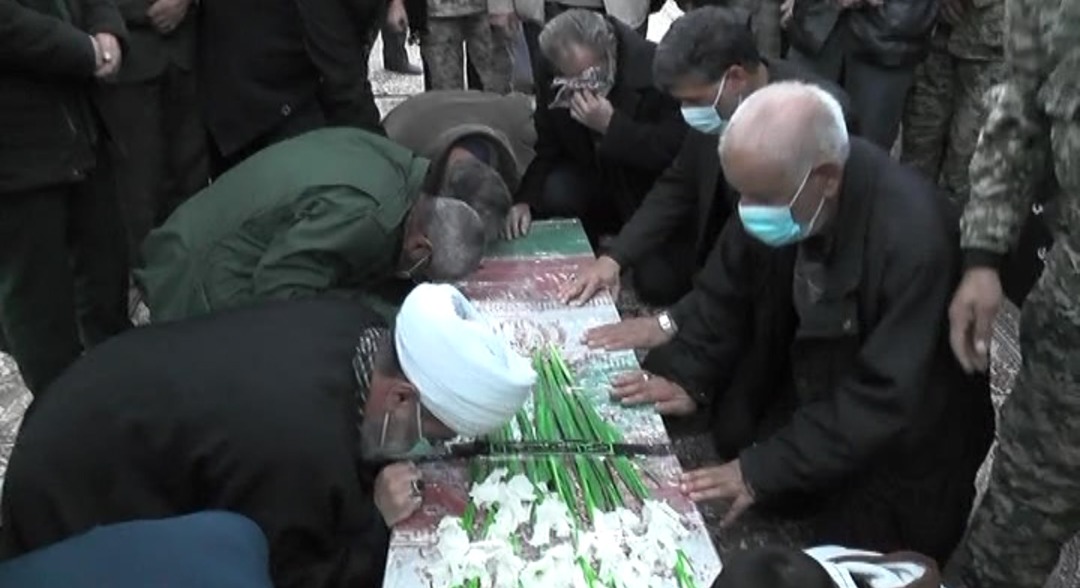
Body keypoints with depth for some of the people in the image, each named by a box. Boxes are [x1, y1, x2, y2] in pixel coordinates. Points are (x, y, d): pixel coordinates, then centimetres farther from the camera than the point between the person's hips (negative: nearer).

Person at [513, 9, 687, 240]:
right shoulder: (550, 75, -13)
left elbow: (677, 147, -29)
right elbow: (548, 149, -4)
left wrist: (611, 125, -37)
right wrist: (526, 200, -21)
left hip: (647, 183, -3)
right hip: (588, 174, 3)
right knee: (552, 195, -26)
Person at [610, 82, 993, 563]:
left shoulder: (913, 237, -36)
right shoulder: (776, 186, -18)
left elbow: (884, 400, -33)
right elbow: (728, 290, -2)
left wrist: (764, 469, -33)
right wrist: (687, 377, -15)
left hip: (901, 442, -5)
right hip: (807, 390, 6)